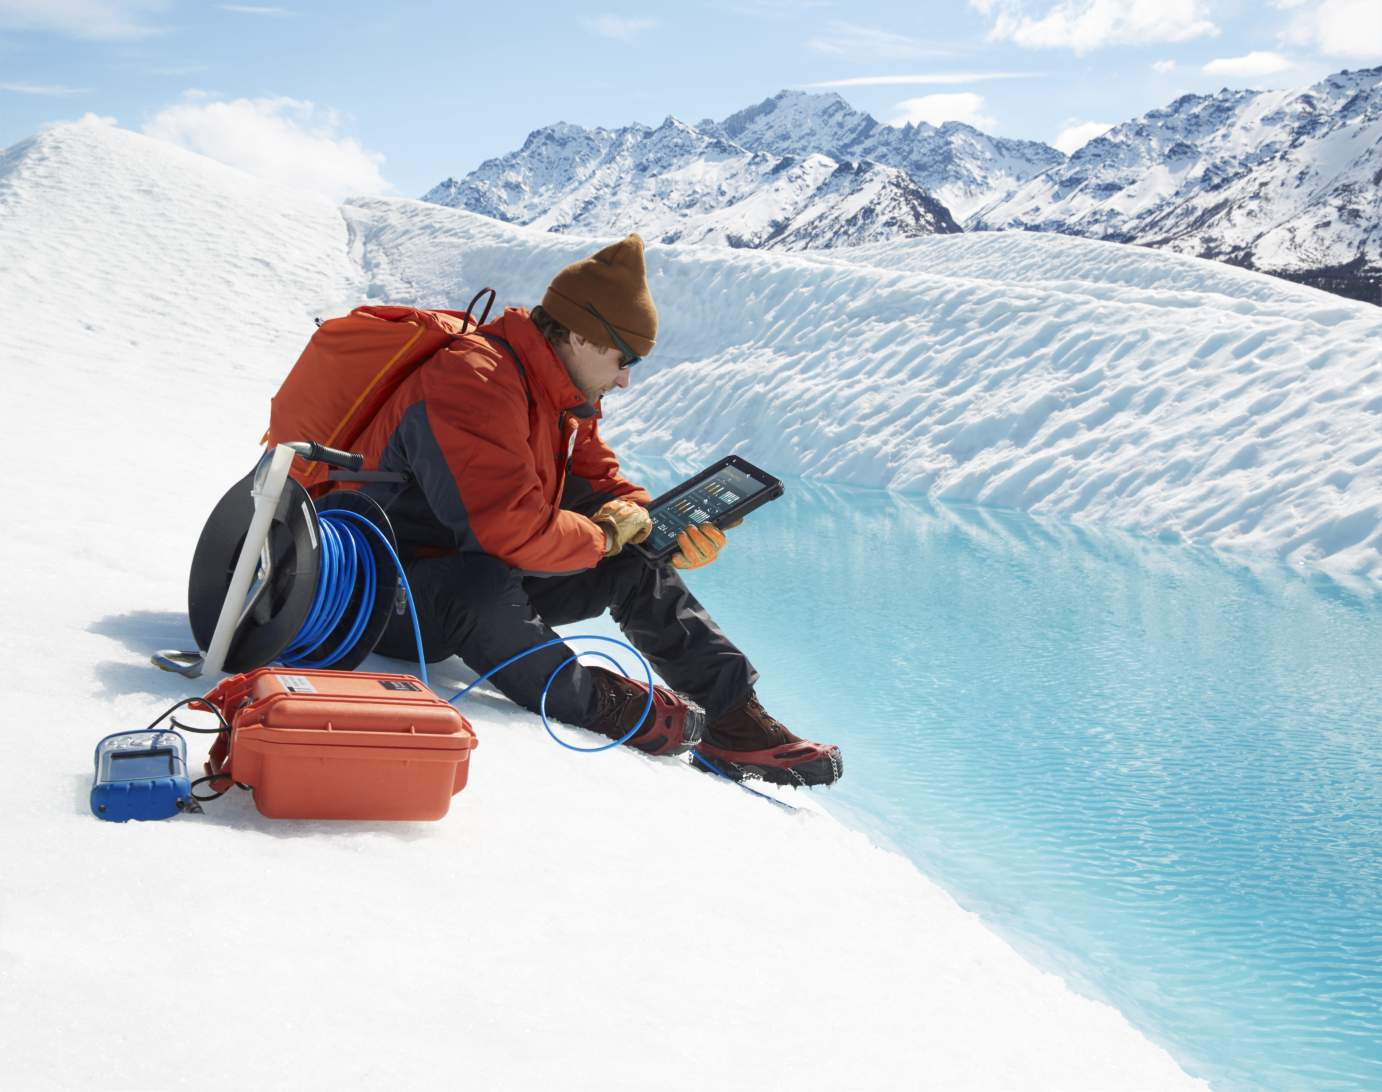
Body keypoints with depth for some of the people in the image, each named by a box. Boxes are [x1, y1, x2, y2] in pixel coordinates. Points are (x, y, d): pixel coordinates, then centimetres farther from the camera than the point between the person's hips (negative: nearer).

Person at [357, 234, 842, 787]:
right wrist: (603, 535, -17)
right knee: (483, 590, -41)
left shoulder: (564, 396, 6)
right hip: (384, 599, -10)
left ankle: (733, 720, 4)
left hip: (489, 578, 10)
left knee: (634, 563, 3)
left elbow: (601, 485, 13)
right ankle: (597, 702, -16)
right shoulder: (475, 382, -27)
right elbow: (512, 527, -36)